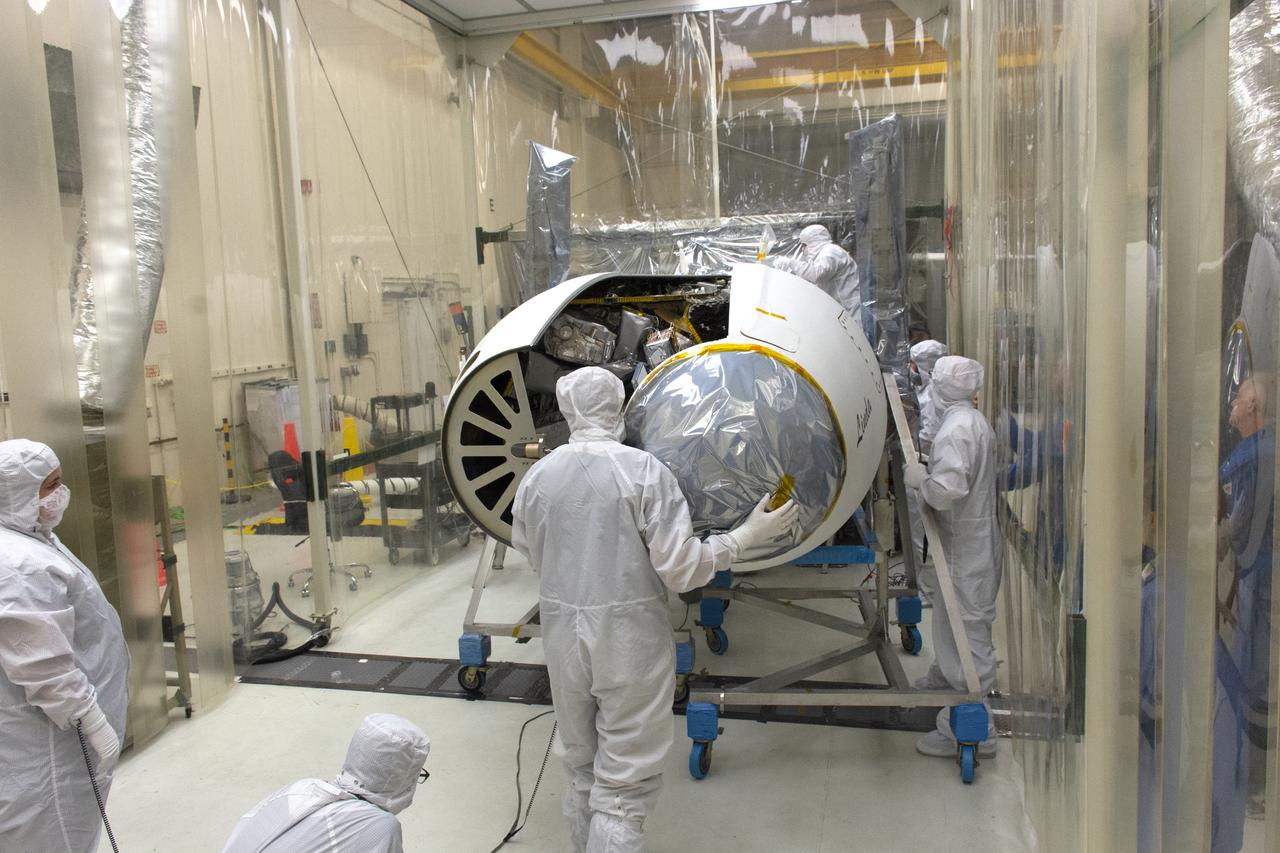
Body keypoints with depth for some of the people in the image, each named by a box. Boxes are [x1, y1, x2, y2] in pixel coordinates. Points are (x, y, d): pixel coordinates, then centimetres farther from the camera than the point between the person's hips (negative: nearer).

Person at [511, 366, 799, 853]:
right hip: (630, 639, -4)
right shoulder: (644, 471, -15)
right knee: (625, 782, 8)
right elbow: (682, 570, -16)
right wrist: (748, 534, -5)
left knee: (580, 766, 22)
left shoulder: (538, 476, -3)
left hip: (562, 634, 4)